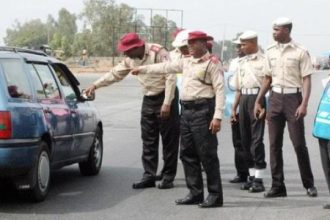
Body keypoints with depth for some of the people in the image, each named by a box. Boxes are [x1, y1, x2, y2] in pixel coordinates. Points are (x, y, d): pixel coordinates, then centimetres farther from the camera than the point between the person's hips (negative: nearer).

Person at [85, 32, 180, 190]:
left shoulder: (158, 53, -18)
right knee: (148, 140, 5)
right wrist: (95, 85, 11)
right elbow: (116, 73, 15)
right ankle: (149, 175, 9)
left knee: (169, 139, -2)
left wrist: (167, 103, -23)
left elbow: (170, 77, -20)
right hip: (148, 99, 7)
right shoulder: (131, 59, 4)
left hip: (165, 97, -7)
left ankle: (168, 177, 3)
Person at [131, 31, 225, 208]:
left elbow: (220, 90, -13)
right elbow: (166, 67, 28)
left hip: (203, 110, -8)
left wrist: (217, 116, -20)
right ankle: (195, 193, 17)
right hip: (186, 110, 8)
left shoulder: (212, 63, -7)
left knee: (207, 155, -7)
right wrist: (142, 69, 32)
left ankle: (215, 195, -1)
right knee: (187, 154, 10)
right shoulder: (187, 62, 17)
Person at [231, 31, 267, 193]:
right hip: (243, 99, 7)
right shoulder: (241, 62, 18)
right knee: (245, 139, 9)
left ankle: (259, 179, -6)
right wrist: (234, 107, 19)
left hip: (257, 98, -7)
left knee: (257, 138, -9)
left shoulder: (263, 61, -4)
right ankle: (251, 176, 17)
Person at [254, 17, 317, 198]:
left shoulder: (300, 52, -5)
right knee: (274, 144, 3)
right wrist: (258, 101, 14)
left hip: (293, 97, -5)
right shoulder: (270, 51, 9)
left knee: (299, 143, -3)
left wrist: (304, 104, -17)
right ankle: (277, 186, 9)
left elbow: (306, 80, -7)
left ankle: (309, 184, 10)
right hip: (275, 98, 5)